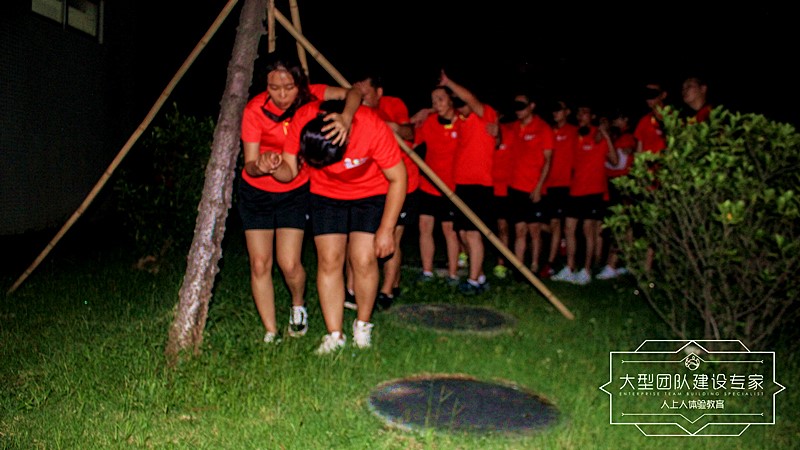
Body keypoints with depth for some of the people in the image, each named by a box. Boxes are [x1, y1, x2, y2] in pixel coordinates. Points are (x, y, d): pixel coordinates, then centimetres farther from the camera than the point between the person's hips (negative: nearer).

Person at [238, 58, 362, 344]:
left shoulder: (309, 96, -15)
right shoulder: (255, 110, -19)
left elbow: (352, 93, -26)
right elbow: (249, 165, -18)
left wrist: (345, 118, -48)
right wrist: (260, 167, -42)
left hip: (294, 192, 0)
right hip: (256, 192, 0)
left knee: (289, 264, -10)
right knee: (260, 264, -3)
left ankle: (298, 306, 23)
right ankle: (270, 333, 11)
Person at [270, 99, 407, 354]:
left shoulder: (372, 127, -33)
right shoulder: (302, 120, -25)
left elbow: (398, 178, -19)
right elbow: (290, 170, -11)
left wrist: (386, 229, -17)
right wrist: (277, 168, -35)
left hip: (371, 193, -2)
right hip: (326, 194, 3)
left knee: (364, 260, -10)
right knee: (329, 260, -6)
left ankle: (362, 326, 14)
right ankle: (335, 336, 4)